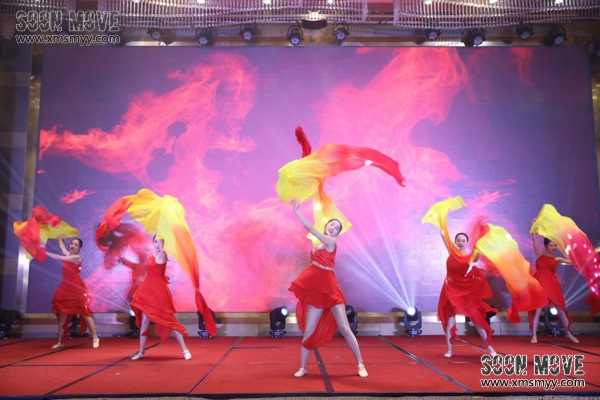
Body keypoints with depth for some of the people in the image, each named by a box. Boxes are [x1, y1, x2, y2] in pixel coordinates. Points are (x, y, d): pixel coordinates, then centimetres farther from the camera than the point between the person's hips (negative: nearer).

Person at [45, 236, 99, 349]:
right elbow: (62, 246, 29)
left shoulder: (77, 257, -12)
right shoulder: (68, 254, 9)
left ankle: (95, 338, 5)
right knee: (62, 315, 4)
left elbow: (60, 258, -19)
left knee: (85, 313, -3)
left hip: (76, 289, -7)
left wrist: (46, 253, -14)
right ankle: (60, 342, 12)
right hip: (65, 288, 7)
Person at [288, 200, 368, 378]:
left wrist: (297, 212, -9)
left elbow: (310, 228, -12)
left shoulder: (331, 242, -6)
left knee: (345, 329, -5)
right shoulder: (318, 246, 13)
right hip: (316, 291, 6)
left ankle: (360, 365, 8)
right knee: (309, 331, 4)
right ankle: (302, 368, 16)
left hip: (330, 290, -5)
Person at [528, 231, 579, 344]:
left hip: (552, 284, 2)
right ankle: (534, 335, 1)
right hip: (540, 283, -2)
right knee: (538, 309, -6)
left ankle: (569, 333, 25)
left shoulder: (557, 259, 14)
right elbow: (534, 239, 7)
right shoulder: (540, 255, 10)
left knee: (560, 308, 5)